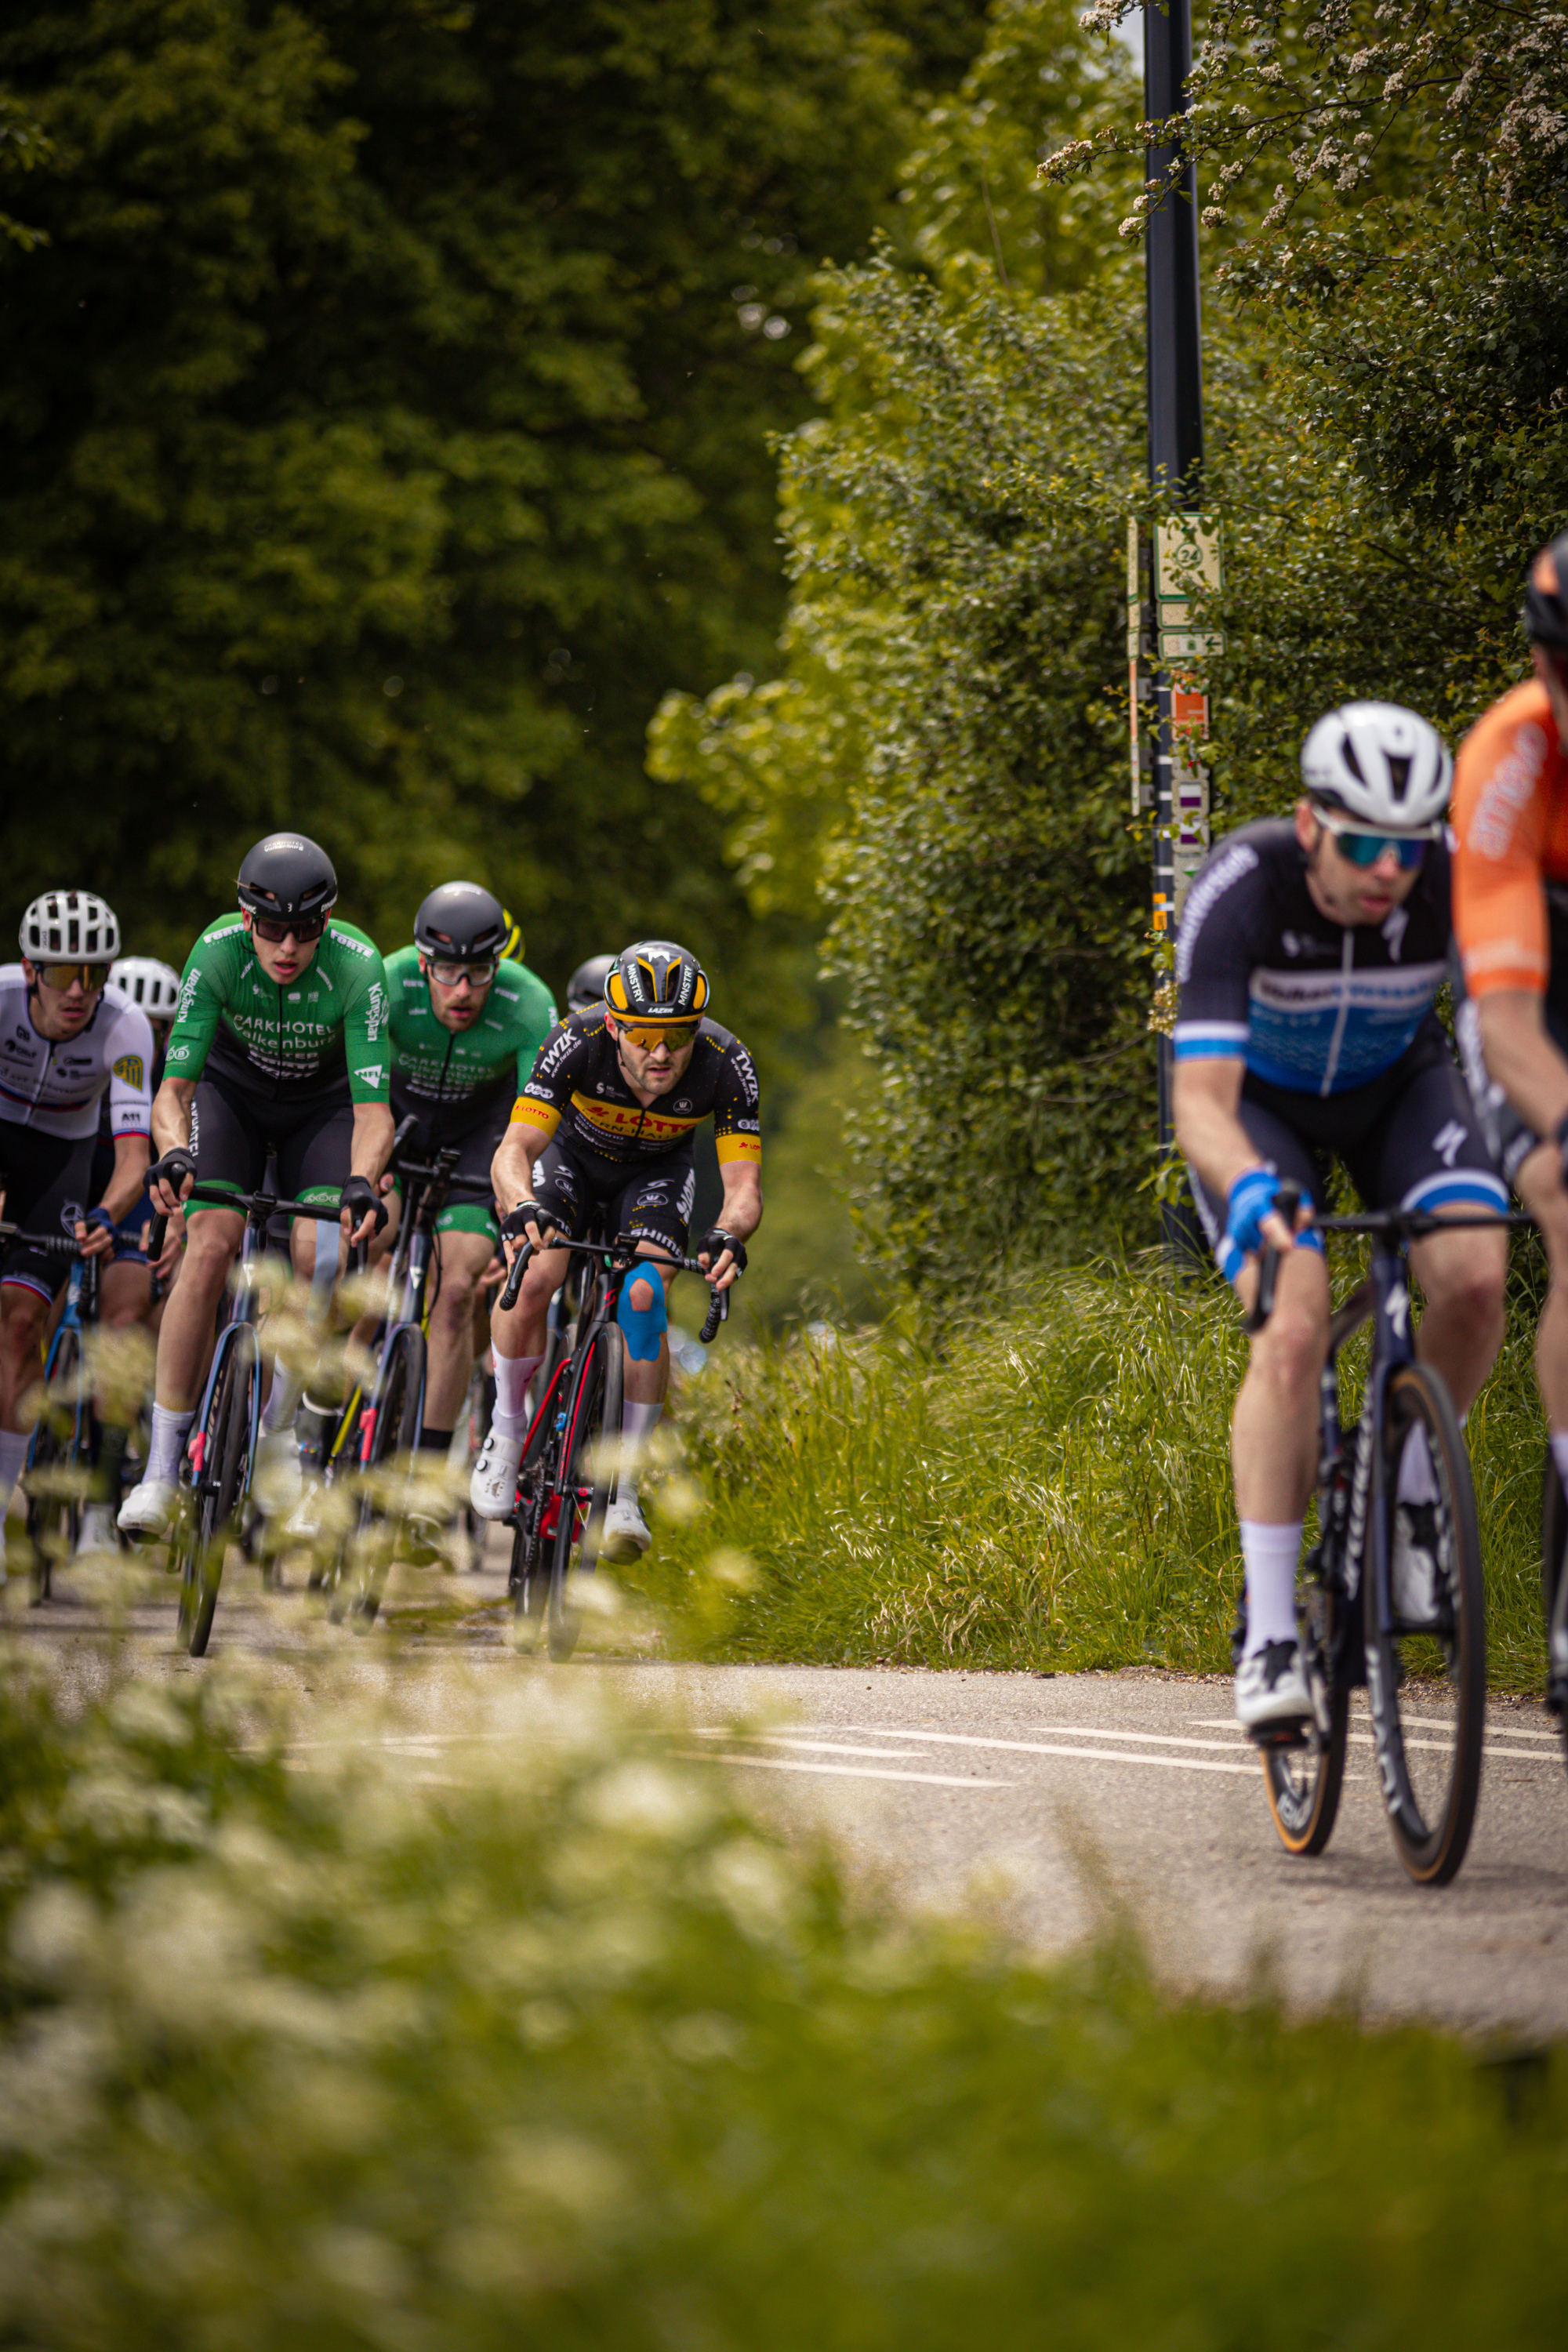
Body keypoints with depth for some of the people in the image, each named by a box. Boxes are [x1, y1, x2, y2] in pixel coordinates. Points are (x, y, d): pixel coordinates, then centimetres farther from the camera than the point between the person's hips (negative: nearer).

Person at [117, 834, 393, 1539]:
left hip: (323, 1106, 0)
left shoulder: (357, 968, -32)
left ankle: (284, 1435, 1)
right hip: (232, 1092, 0)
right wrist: (172, 1151, -52)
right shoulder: (218, 953, -31)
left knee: (319, 1261, -22)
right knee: (209, 1247, -21)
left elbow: (372, 1107, -35)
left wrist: (362, 1182, -55)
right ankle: (161, 1473, -20)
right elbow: (174, 1086, -31)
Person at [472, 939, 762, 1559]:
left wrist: (727, 1235, -58)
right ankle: (507, 1432, 1)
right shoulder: (579, 1043, -37)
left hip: (658, 1170, 0)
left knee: (644, 1301, -24)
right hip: (574, 1154, 0)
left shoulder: (725, 1066, -34)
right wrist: (522, 1207, -62)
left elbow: (744, 1184, -35)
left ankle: (624, 1488, -13)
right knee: (532, 1280, -26)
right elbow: (514, 1150, -40)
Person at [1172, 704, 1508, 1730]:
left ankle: (1412, 1486, 3)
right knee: (1294, 1328, -26)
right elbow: (1202, 1100, -40)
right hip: (1259, 1099, -2)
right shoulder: (1240, 889, -36)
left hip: (1394, 1084, 2)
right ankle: (1270, 1634, -19)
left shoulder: (1456, 879, -29)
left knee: (1477, 1275, -26)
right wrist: (1250, 1188, -61)